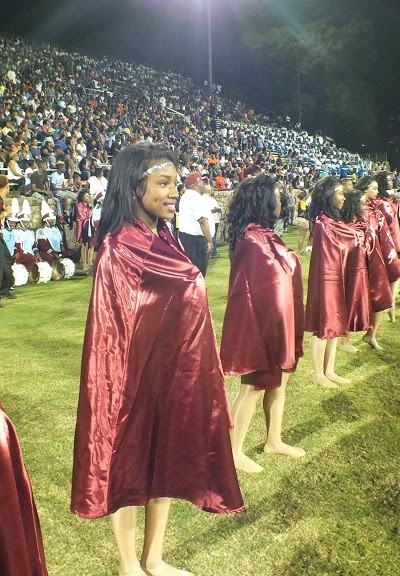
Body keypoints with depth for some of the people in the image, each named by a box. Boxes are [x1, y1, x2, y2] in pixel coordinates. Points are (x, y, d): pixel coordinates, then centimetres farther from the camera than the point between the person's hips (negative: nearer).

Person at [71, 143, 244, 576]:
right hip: (136, 374, -8)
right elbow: (110, 332, -16)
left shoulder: (167, 243, 5)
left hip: (174, 369, 8)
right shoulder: (117, 253, -18)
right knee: (129, 463, 11)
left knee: (169, 458, 17)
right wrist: (120, 384, -13)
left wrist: (193, 370, 15)